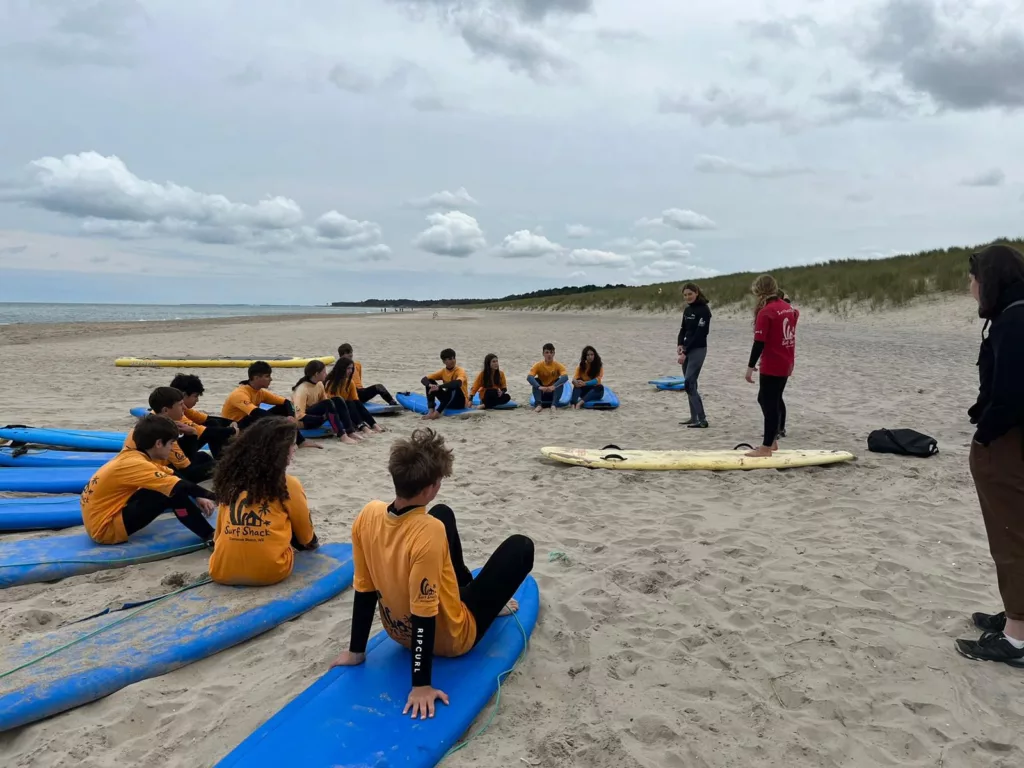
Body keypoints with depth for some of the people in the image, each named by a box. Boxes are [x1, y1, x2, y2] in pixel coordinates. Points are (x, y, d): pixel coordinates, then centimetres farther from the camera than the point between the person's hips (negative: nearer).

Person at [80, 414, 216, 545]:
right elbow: (180, 486, -27)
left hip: (106, 515, 10)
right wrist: (214, 496, -19)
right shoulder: (136, 464, -23)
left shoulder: (132, 455, 4)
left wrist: (197, 498, -4)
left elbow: (174, 478, 9)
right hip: (105, 529, -10)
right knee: (174, 492, -20)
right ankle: (210, 536, -14)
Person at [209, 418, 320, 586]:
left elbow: (219, 531, 14)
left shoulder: (230, 478, 5)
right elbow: (305, 534, 11)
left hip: (222, 571, 4)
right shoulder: (288, 484, -5)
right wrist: (312, 544, 32)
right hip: (269, 572, -3)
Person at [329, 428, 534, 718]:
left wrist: (356, 651, 2)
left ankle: (466, 588, 40)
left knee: (444, 513, 19)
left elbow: (364, 590, -8)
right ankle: (487, 604, 29)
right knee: (521, 546, 2)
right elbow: (424, 616, -33)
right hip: (451, 638, -6)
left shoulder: (368, 515, -19)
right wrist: (421, 685, -24)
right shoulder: (429, 532, -38)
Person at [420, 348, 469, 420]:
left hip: (461, 402, -6)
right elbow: (424, 379, -7)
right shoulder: (443, 372, 1)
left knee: (453, 387, -36)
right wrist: (430, 385, -31)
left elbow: (458, 383, -40)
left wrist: (439, 387, -45)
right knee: (430, 382, -8)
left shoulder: (460, 371, -16)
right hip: (449, 401, 6)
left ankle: (437, 412, -35)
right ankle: (431, 411, -20)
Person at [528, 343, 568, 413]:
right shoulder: (538, 365, -9)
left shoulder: (558, 365, -9)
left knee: (560, 382, -24)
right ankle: (538, 405, -36)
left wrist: (554, 386, -45)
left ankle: (553, 405, -35)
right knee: (536, 380, -22)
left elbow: (565, 377, -28)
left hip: (553, 393, 0)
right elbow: (529, 377, -25)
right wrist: (539, 387, -43)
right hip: (542, 393, 0)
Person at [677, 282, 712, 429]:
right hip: (687, 349, 8)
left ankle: (702, 420, -11)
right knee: (690, 384, 8)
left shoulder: (703, 309, -13)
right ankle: (694, 418, 15)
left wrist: (685, 352, -18)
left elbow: (699, 334, -18)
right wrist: (680, 345, -5)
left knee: (689, 384, -14)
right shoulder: (687, 310, 12)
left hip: (698, 350, -8)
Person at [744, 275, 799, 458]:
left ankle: (767, 447, 2)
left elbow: (759, 343, -18)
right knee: (774, 400, 18)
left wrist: (750, 366, -15)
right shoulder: (789, 308, 7)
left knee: (770, 403, -3)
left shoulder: (765, 312, -17)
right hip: (786, 364, 8)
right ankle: (772, 440, 25)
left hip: (772, 366, -8)